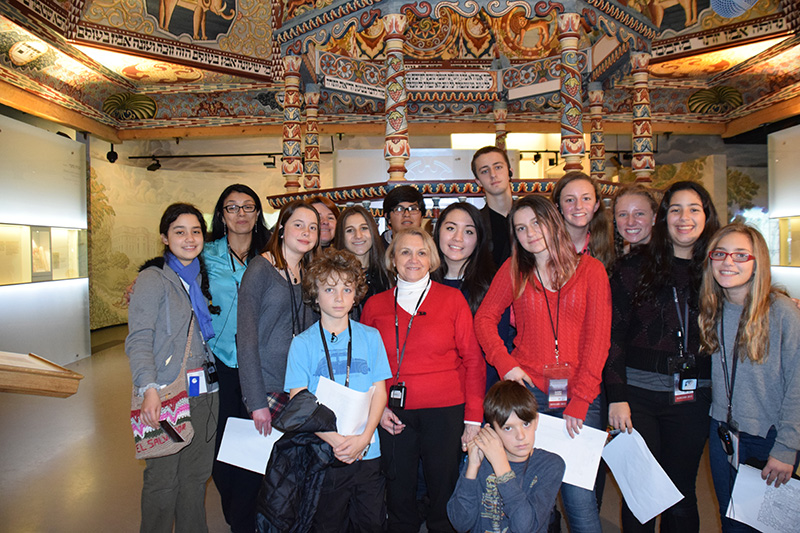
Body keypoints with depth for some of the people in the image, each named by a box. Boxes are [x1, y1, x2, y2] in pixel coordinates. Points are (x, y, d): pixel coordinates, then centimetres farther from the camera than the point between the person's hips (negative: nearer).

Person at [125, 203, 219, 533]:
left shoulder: (201, 277, 12)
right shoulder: (153, 279, -7)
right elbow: (138, 340, -14)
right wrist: (149, 388, -25)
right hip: (166, 394, -6)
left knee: (196, 474, 14)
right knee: (163, 478, 5)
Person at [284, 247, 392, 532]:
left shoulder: (370, 337, 2)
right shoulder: (303, 343, -3)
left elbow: (379, 392, 2)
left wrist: (364, 438, -12)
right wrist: (334, 440, -17)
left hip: (367, 452, 2)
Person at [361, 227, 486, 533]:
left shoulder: (452, 299, 0)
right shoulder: (375, 305, 5)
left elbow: (473, 359, -1)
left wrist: (473, 416, -6)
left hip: (446, 410, -1)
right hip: (394, 415, 2)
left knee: (444, 492, 9)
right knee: (399, 494, 12)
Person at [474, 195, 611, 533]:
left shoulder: (590, 269, 1)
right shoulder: (514, 270, 6)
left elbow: (598, 337, -2)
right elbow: (485, 318, 9)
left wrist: (580, 400, -7)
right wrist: (505, 363, -6)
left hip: (579, 395, -1)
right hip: (529, 391, 1)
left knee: (579, 492, 0)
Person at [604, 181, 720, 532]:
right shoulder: (634, 267, -2)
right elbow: (612, 334, -5)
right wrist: (616, 396, -10)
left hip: (693, 398, 3)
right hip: (640, 394, -2)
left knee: (681, 494, 13)